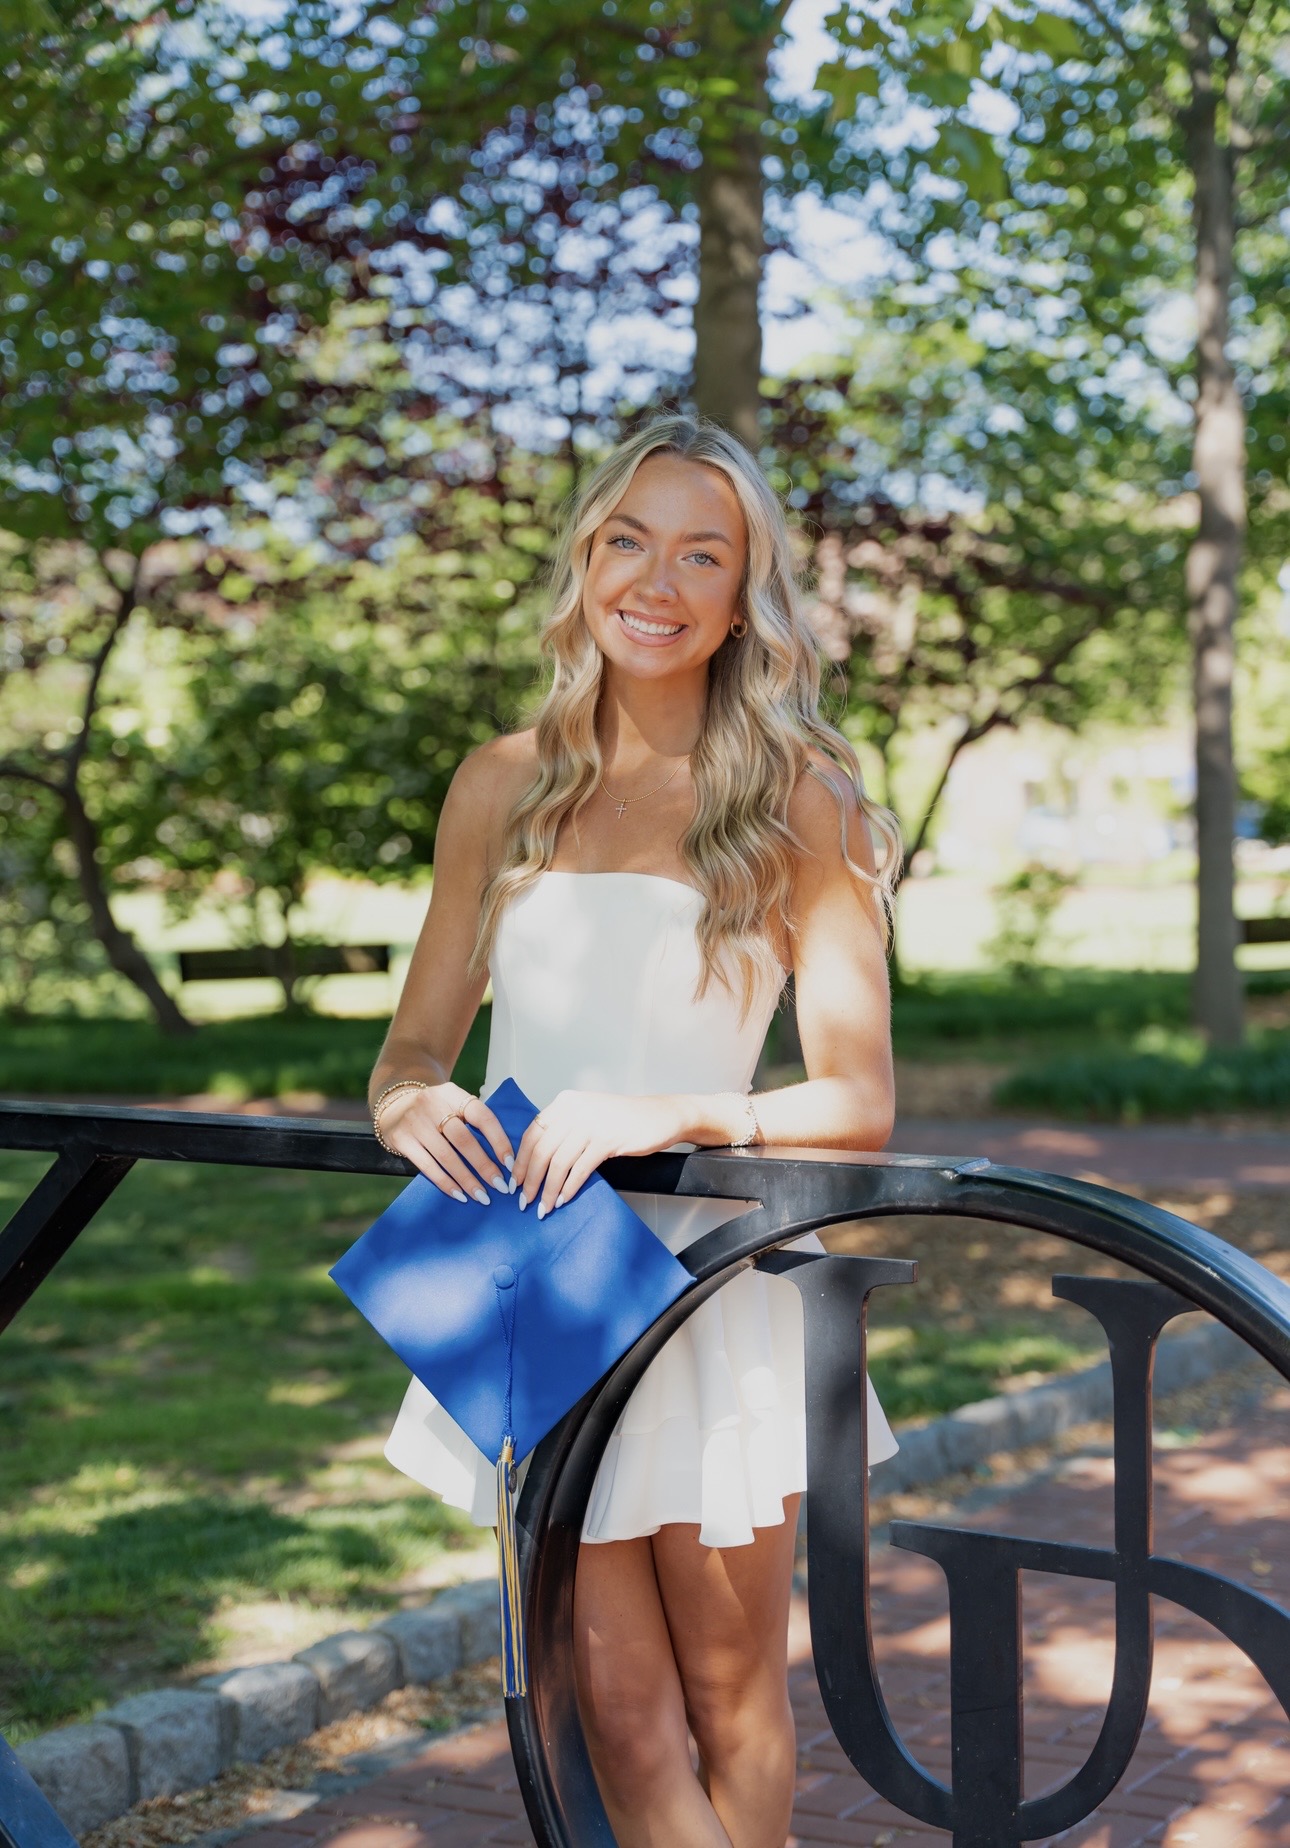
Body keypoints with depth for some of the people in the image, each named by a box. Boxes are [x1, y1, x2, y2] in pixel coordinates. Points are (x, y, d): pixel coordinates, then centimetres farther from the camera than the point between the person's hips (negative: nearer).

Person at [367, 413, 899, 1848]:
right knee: (616, 1717, 1)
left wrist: (673, 1115, -22)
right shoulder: (505, 785, 8)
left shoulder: (798, 801, -1)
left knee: (727, 1705, 11)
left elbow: (858, 1105, -5)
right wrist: (413, 1103, -12)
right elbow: (416, 1044, 12)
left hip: (710, 1282, -2)